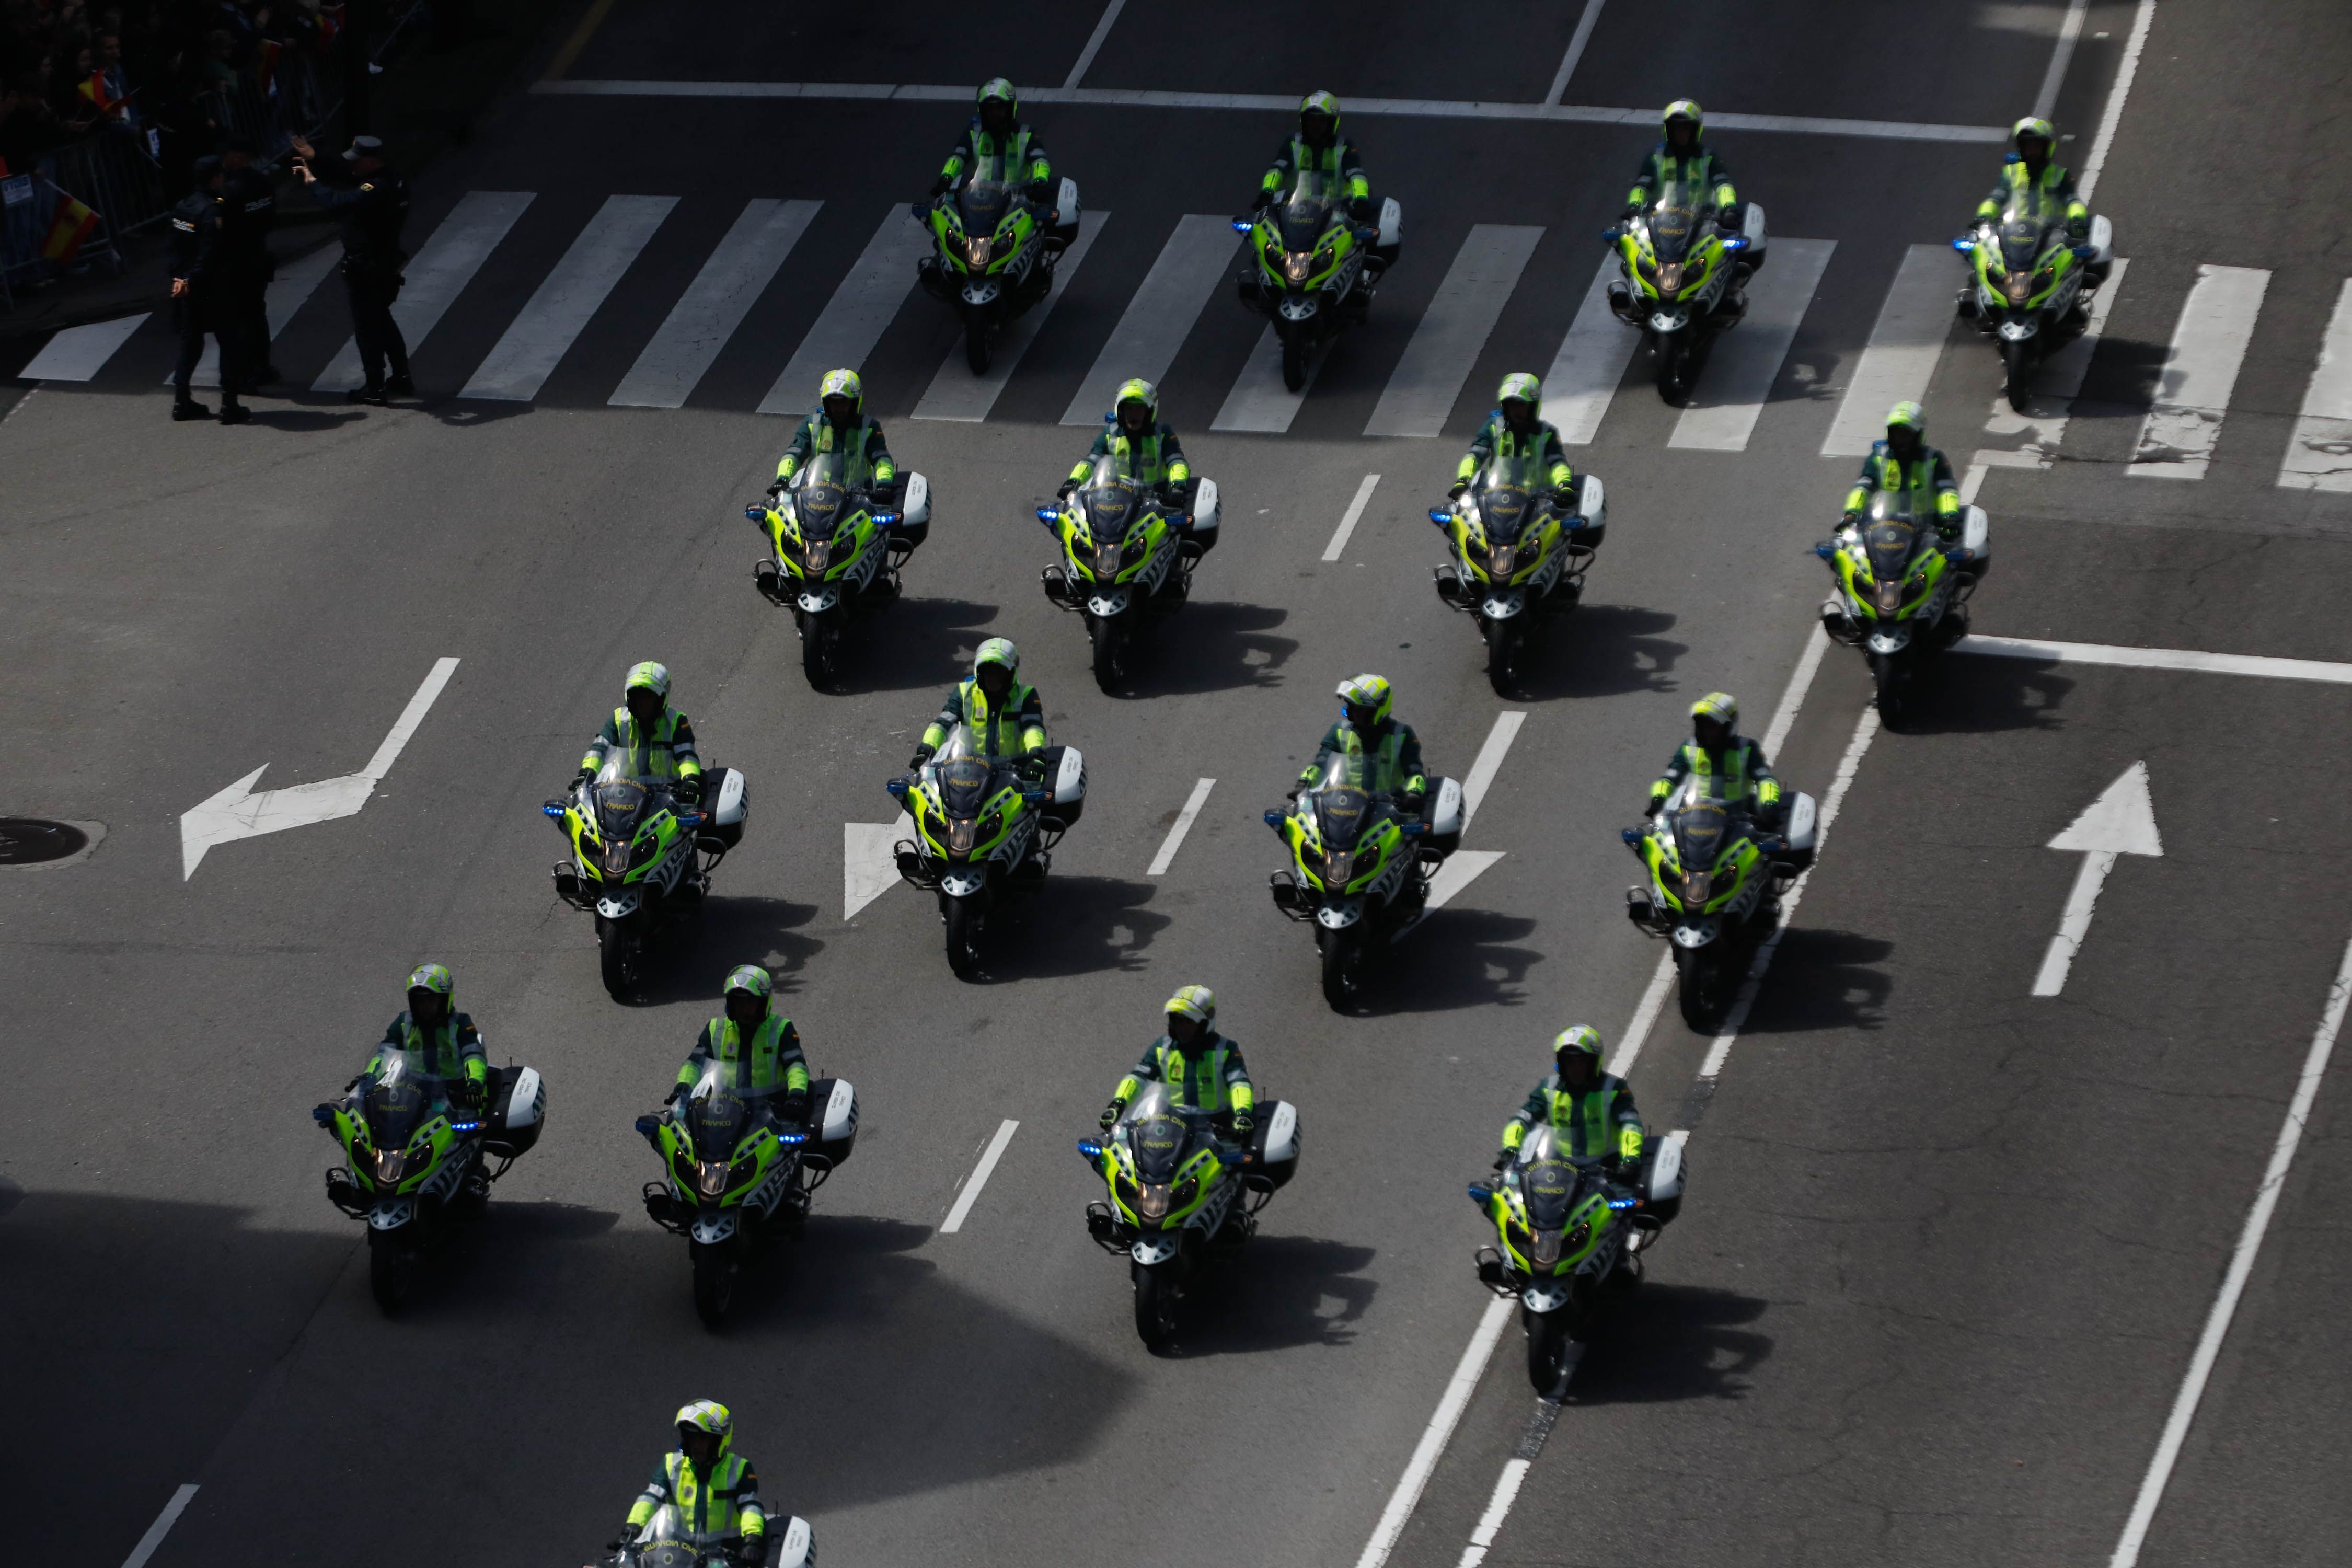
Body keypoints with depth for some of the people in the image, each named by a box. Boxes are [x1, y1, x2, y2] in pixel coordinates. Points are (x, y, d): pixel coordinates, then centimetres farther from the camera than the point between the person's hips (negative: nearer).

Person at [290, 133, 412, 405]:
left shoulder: (376, 191, -27)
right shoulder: (391, 180, 4)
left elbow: (336, 201, -34)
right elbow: (344, 176, 15)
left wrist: (312, 181, -16)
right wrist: (315, 160, 9)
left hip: (366, 271, -10)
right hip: (386, 266, 10)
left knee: (367, 326, 1)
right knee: (382, 321, 22)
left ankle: (375, 389, 7)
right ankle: (401, 378, 28)